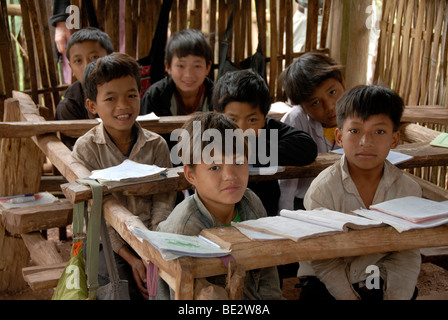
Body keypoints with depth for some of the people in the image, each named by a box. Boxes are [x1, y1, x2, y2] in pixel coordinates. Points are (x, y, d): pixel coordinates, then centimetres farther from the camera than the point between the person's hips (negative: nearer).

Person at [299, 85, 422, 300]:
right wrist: (349, 297, -23)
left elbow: (407, 256, -2)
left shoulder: (408, 189, -4)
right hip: (329, 282, -2)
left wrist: (396, 296, -17)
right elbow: (324, 261, -14)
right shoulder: (324, 188, -14)